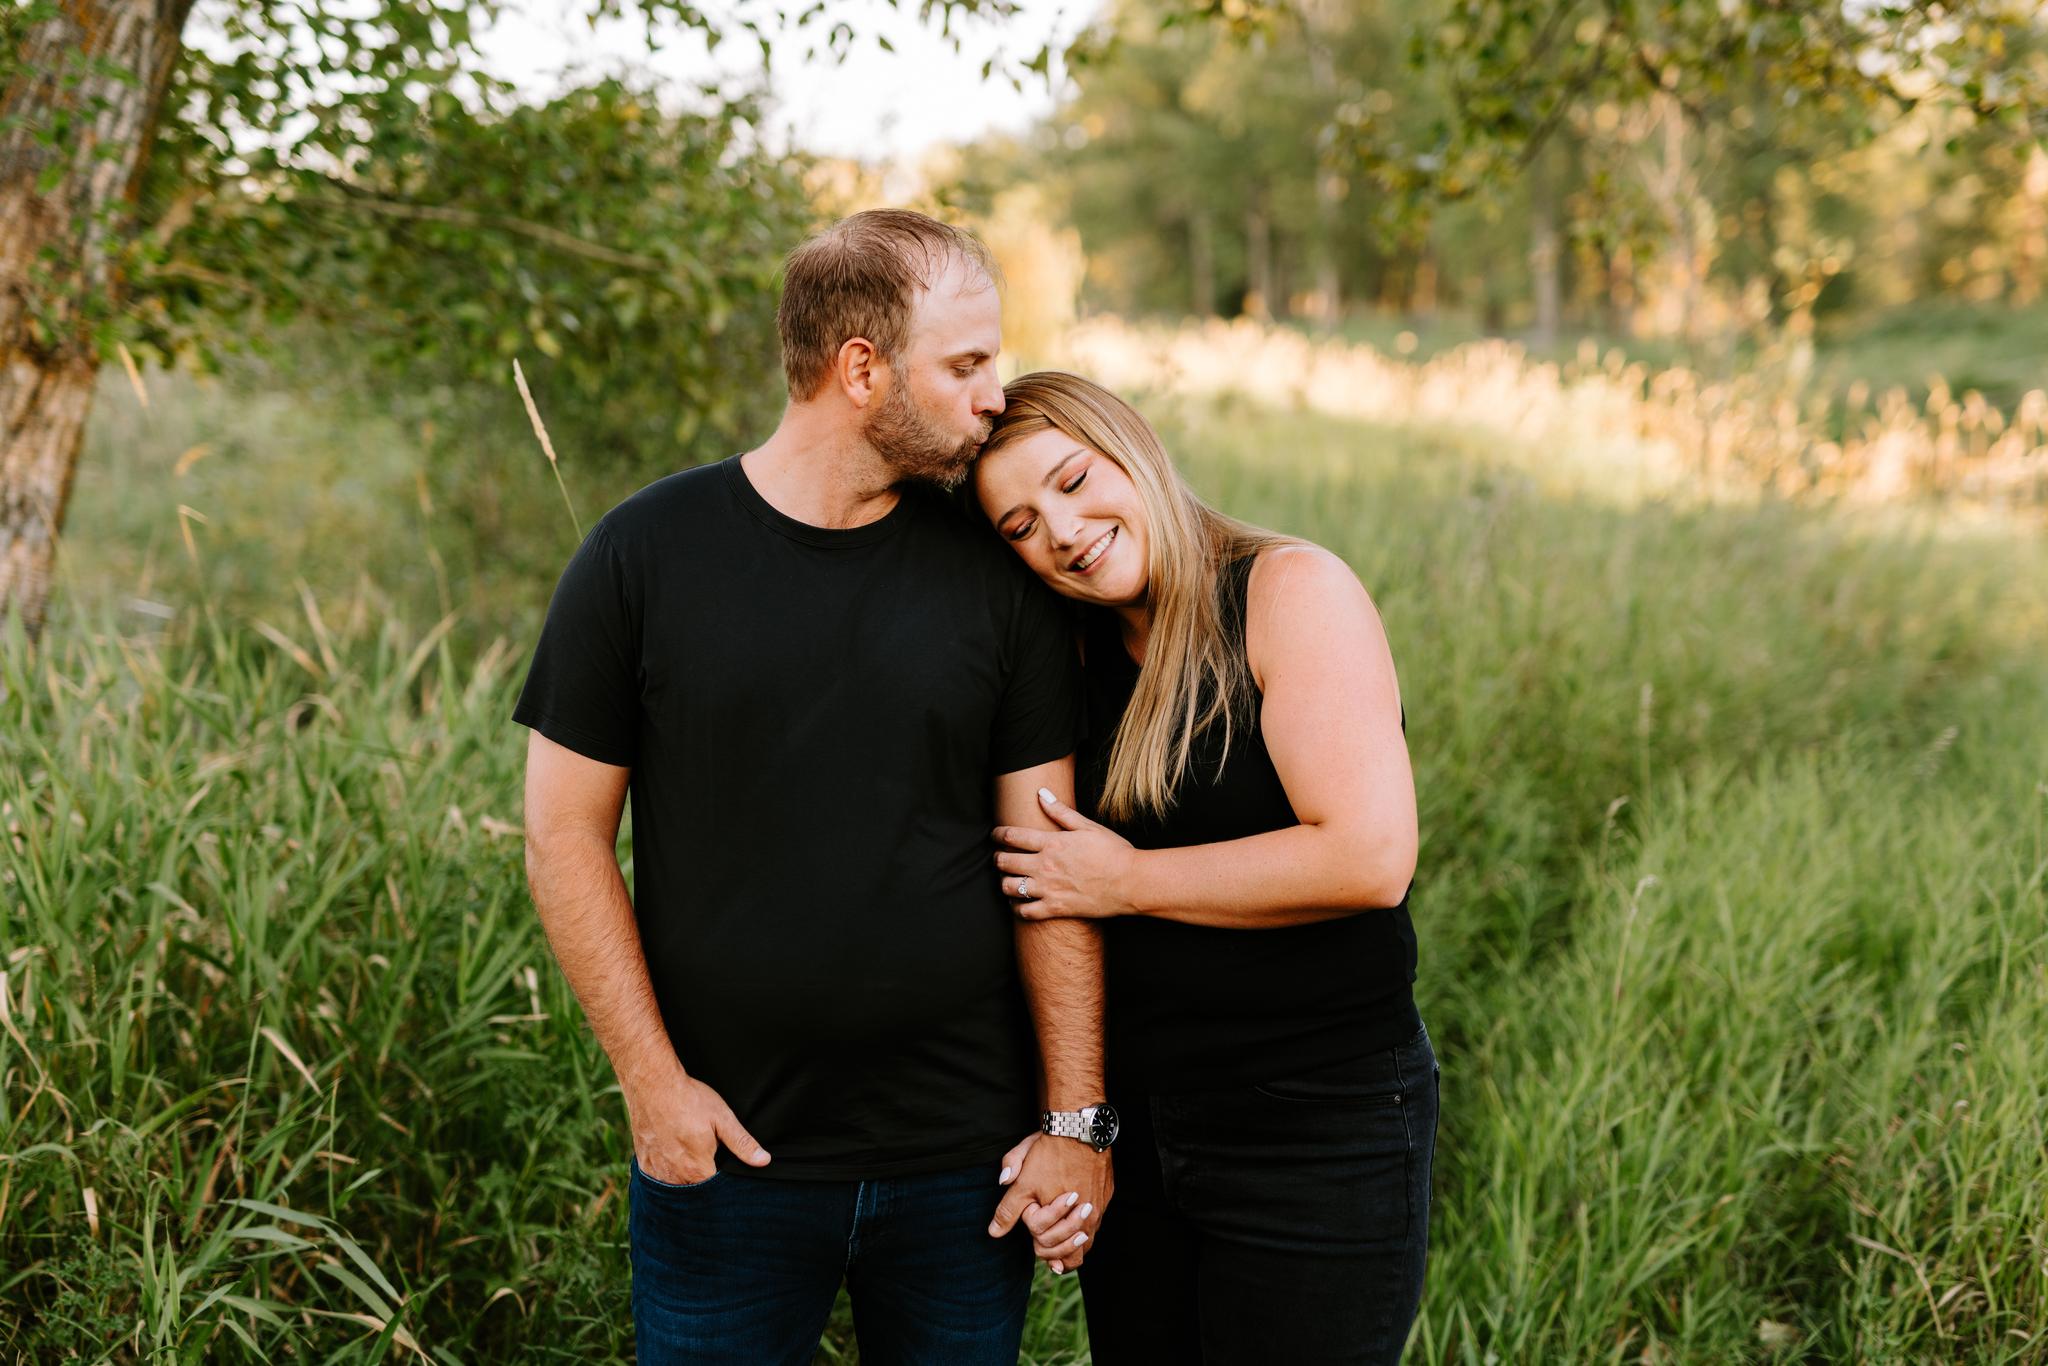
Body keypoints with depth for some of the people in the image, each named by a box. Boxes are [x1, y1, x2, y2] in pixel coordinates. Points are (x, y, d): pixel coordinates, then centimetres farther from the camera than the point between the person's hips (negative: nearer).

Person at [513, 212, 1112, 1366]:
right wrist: (652, 1081, -6)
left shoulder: (996, 575, 0)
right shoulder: (646, 554, -5)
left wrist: (1076, 1119, -3)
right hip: (725, 1148, -1)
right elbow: (566, 832, -2)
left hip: (964, 1161, 2)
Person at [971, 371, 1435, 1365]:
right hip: (1134, 1126, 6)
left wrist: (1127, 881, -15)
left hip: (1320, 1130, -6)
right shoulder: (1082, 655, 6)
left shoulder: (1296, 592, -13)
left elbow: (1370, 857, -24)